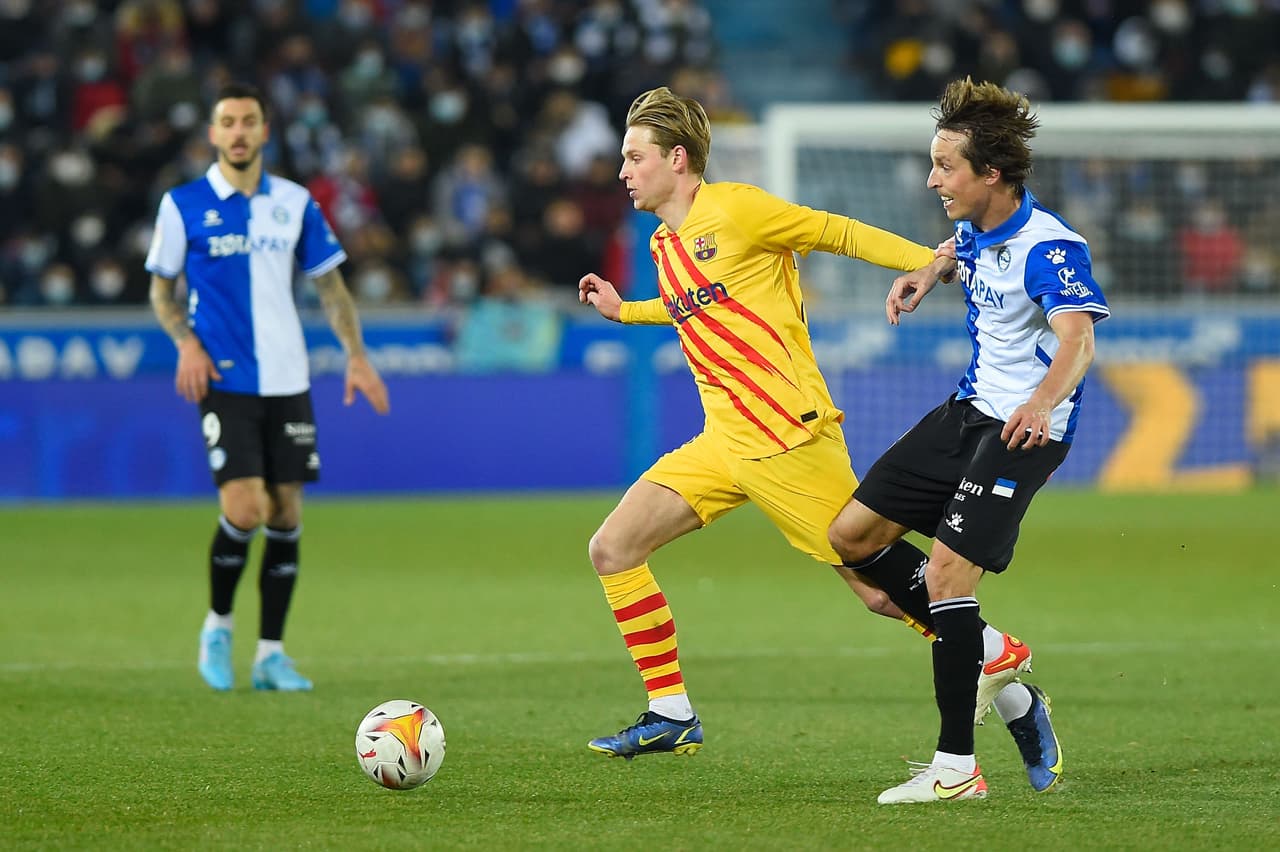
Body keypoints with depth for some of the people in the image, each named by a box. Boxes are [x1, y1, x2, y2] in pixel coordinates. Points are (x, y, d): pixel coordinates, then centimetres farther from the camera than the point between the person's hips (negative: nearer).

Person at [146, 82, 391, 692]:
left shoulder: (294, 202, 7)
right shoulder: (183, 205, 0)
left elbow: (329, 283, 13)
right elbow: (161, 288, 8)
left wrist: (356, 355, 3)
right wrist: (186, 343, -9)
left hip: (287, 381, 3)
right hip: (224, 381, -3)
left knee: (286, 512, 2)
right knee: (244, 507, -16)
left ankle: (271, 653, 12)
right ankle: (217, 625, 9)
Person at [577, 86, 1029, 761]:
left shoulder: (735, 209, -8)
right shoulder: (664, 244, 16)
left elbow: (841, 235, -4)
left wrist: (931, 262, -12)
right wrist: (623, 311, 37)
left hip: (787, 438, -8)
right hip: (722, 445, 8)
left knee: (880, 588, -9)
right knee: (612, 549, 0)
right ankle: (671, 715, 5)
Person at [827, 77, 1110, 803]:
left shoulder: (1049, 247, -21)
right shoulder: (977, 230, 5)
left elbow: (1078, 341, -37)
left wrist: (1043, 402, -56)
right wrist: (925, 274, 11)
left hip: (1025, 429, -9)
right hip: (971, 409, 9)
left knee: (948, 571, -19)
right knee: (853, 535, 6)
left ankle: (957, 768, -11)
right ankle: (999, 676, 13)